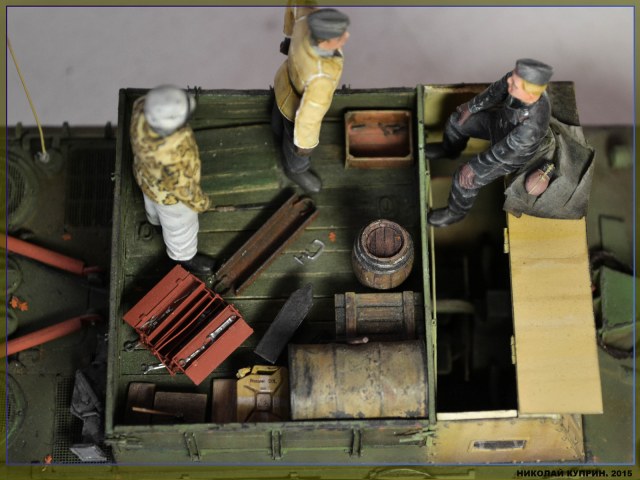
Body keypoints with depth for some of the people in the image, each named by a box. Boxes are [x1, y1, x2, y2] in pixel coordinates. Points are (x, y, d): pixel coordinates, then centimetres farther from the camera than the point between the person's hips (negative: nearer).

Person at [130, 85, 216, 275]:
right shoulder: (167, 156, -49)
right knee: (180, 225, 26)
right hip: (168, 191, -5)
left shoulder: (144, 107, -34)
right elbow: (180, 184, -28)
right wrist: (198, 201, -8)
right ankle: (184, 257, 57)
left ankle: (156, 217, 72)